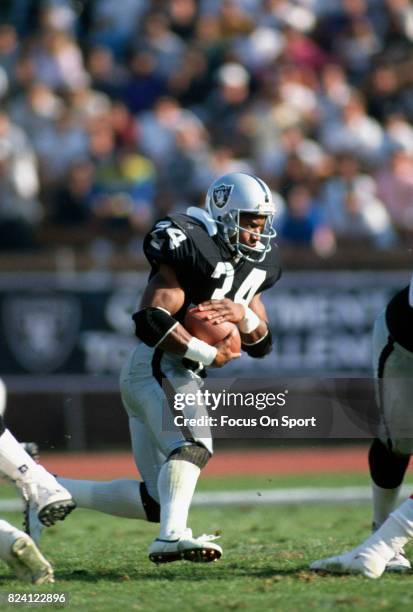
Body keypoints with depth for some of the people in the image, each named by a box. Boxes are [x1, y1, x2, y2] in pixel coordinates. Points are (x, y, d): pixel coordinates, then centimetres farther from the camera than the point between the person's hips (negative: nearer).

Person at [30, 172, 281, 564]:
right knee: (193, 446, -33)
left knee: (155, 500, 6)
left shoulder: (253, 265, 15)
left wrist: (244, 315, -7)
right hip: (157, 367, -9)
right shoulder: (193, 249, -13)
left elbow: (261, 345, 15)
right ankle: (172, 536, -47)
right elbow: (151, 322, -21)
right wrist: (208, 355, -16)